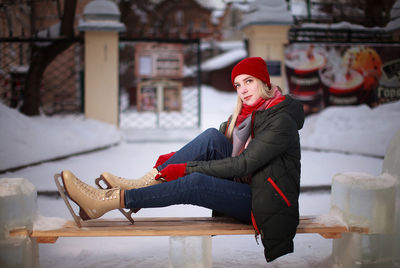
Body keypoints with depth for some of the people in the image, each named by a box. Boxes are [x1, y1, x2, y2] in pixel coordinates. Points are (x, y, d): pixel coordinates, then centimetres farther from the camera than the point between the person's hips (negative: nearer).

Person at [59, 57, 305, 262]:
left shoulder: (281, 121, -15)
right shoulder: (244, 114, 12)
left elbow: (243, 164, -22)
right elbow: (210, 147, 12)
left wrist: (186, 168, -21)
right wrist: (174, 158, -5)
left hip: (262, 202, -7)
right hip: (243, 186, 7)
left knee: (195, 183, -29)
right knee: (212, 136, -14)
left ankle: (107, 201, -27)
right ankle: (140, 185, -16)